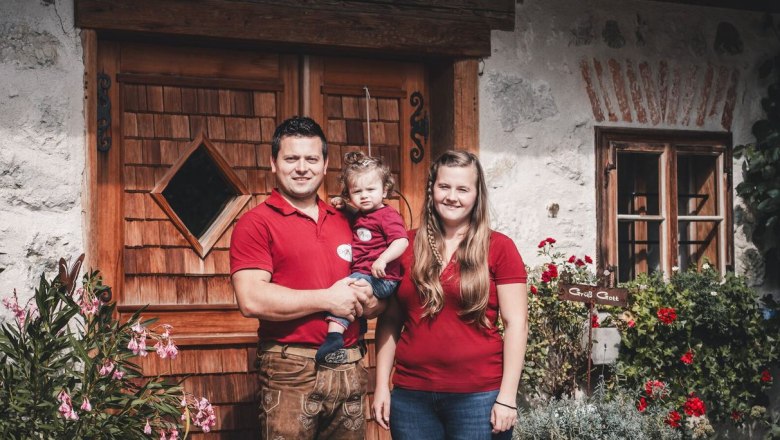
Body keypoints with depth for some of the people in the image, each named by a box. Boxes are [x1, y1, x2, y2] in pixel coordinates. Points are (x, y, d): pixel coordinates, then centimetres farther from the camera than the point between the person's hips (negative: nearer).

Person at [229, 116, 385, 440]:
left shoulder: (345, 222, 13)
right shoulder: (256, 224, -4)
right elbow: (251, 300, -17)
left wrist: (368, 301, -4)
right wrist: (328, 299, -14)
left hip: (349, 369, 5)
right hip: (291, 371, -5)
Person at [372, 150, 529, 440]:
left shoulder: (498, 247, -2)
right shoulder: (406, 245, 6)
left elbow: (515, 323, -4)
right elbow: (389, 321, 9)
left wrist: (507, 397, -9)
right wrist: (382, 385, 4)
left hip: (479, 396, -2)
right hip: (410, 395, 3)